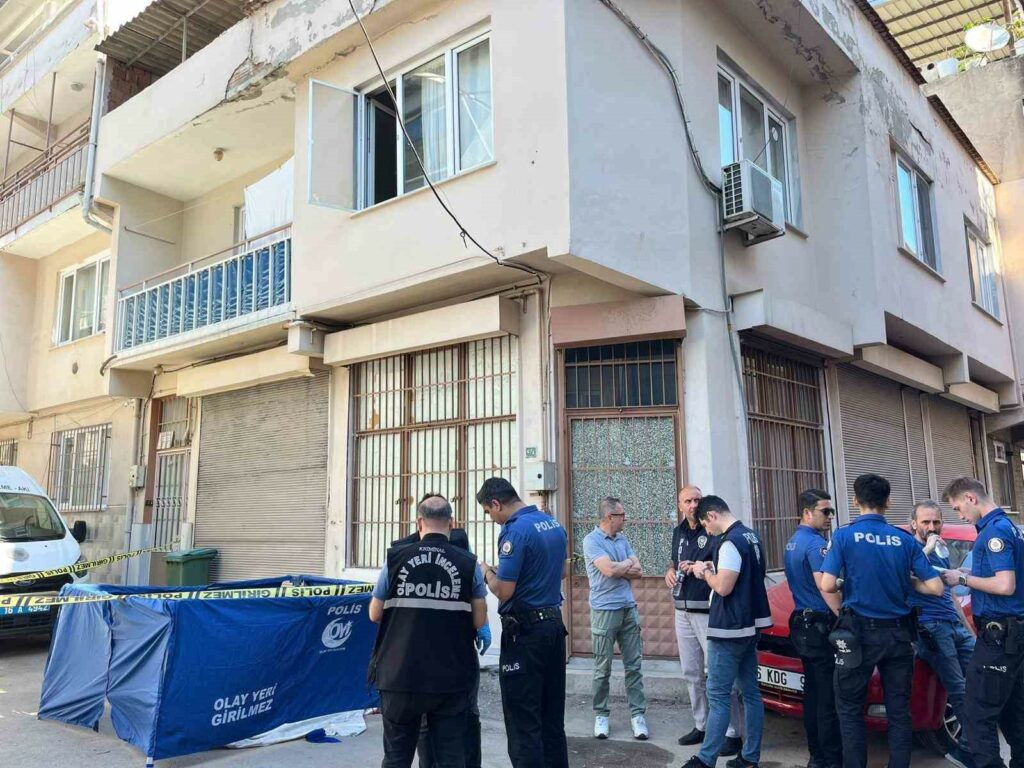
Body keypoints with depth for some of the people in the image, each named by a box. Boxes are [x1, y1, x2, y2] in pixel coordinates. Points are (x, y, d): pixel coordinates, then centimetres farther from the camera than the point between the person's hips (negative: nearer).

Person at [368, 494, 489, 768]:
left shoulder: (396, 558, -3)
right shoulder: (468, 563, -4)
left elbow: (375, 614, 5)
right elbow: (479, 621, -1)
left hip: (401, 674, 0)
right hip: (450, 676, 0)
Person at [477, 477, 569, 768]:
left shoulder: (516, 530, -19)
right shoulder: (554, 523, 8)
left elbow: (503, 591, -21)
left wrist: (487, 572, 0)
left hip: (525, 631, -8)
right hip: (554, 624, 9)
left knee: (523, 721, 1)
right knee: (552, 716, 17)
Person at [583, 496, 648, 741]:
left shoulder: (623, 540, 11)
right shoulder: (592, 540, -9)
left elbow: (638, 572, 4)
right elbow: (609, 569, -21)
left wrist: (618, 568, -11)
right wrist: (628, 564, -3)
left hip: (629, 609, 6)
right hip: (605, 611, -6)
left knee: (634, 665, 6)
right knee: (603, 669, 4)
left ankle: (638, 714, 13)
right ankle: (601, 715, 17)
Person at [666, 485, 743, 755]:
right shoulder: (679, 532, 13)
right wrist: (670, 571, 5)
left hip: (708, 612, -7)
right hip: (683, 611, 7)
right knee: (691, 674, 14)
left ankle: (732, 733, 3)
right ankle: (701, 725, 26)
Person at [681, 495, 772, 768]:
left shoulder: (730, 542, -19)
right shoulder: (751, 536, 11)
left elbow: (723, 587, -23)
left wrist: (705, 572, -6)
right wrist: (715, 569, 9)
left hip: (729, 629, -10)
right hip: (749, 626, 10)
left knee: (717, 696, -3)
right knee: (750, 692, 12)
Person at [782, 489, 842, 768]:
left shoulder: (791, 544, 15)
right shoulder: (816, 543, -15)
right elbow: (826, 588, -23)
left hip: (801, 624, 10)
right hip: (820, 626, -10)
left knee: (812, 693, 14)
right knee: (829, 698, -3)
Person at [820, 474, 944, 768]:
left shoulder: (844, 536, -8)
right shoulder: (904, 539, 1)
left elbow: (827, 585, -15)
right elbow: (936, 588, -1)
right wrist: (905, 582, 15)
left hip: (859, 632, -3)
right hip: (898, 633, 3)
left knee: (850, 710, 8)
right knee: (899, 710, 13)